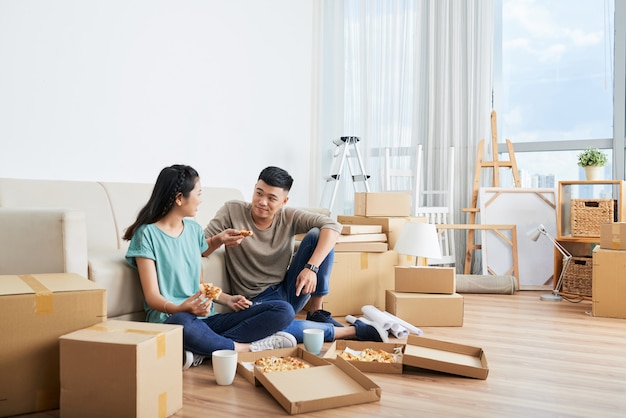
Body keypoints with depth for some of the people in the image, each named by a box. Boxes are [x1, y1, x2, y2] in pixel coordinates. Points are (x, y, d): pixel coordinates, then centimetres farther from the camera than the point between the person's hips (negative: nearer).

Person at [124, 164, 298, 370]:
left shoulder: (194, 229, 16)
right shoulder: (147, 234, -3)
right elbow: (152, 297, -8)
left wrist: (227, 299, 3)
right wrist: (182, 309, -29)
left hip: (205, 317, 6)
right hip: (170, 318, -6)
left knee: (284, 310, -12)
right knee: (182, 324, -44)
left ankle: (202, 351, -23)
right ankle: (245, 348, -19)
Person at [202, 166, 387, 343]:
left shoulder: (289, 217, -4)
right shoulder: (232, 211, -7)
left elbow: (333, 226, -18)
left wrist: (311, 267, -32)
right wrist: (218, 240, -34)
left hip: (289, 290, 3)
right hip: (258, 300, -2)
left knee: (316, 235, -17)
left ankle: (316, 313, -9)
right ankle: (353, 330, -19)